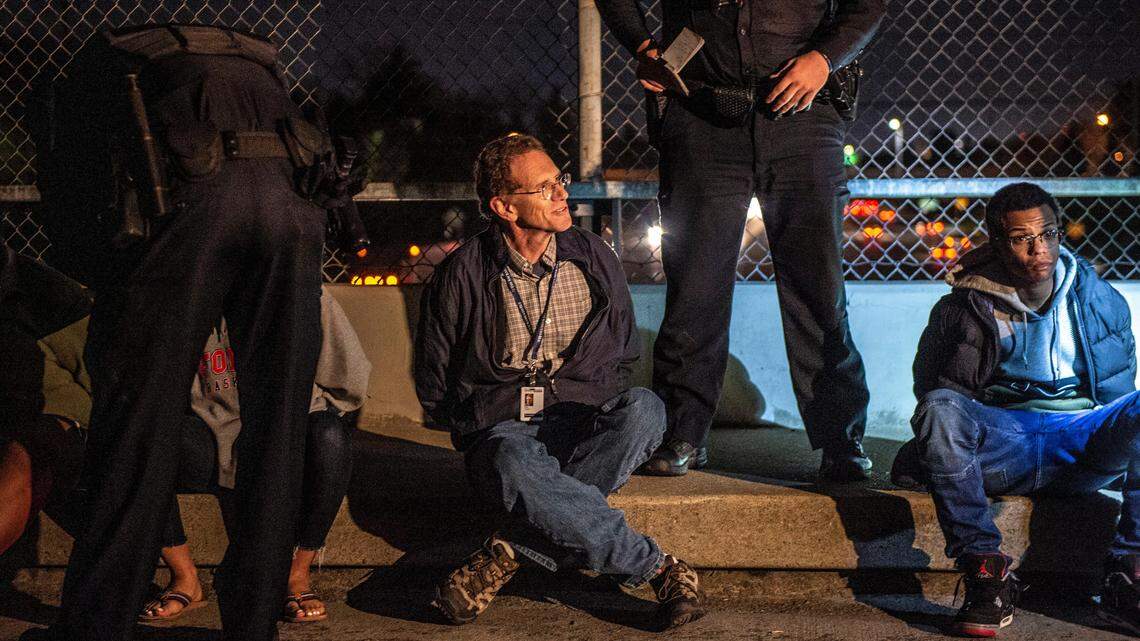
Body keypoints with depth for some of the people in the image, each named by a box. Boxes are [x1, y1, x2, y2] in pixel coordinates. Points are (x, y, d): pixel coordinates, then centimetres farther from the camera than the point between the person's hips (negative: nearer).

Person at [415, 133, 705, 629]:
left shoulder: (595, 259, 7)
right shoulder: (461, 276, -2)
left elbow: (623, 356, 19)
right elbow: (434, 388, 7)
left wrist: (595, 412, 3)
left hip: (590, 426, 3)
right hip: (502, 432, -3)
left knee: (644, 407, -31)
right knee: (516, 463, -40)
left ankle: (513, 550, -28)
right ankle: (658, 569, -29)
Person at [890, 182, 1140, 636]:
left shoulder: (1101, 300, 10)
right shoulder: (963, 310, 2)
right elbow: (933, 394, 10)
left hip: (1084, 445, 1)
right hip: (1001, 441, -1)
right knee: (941, 408, -33)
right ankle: (987, 575, -32)